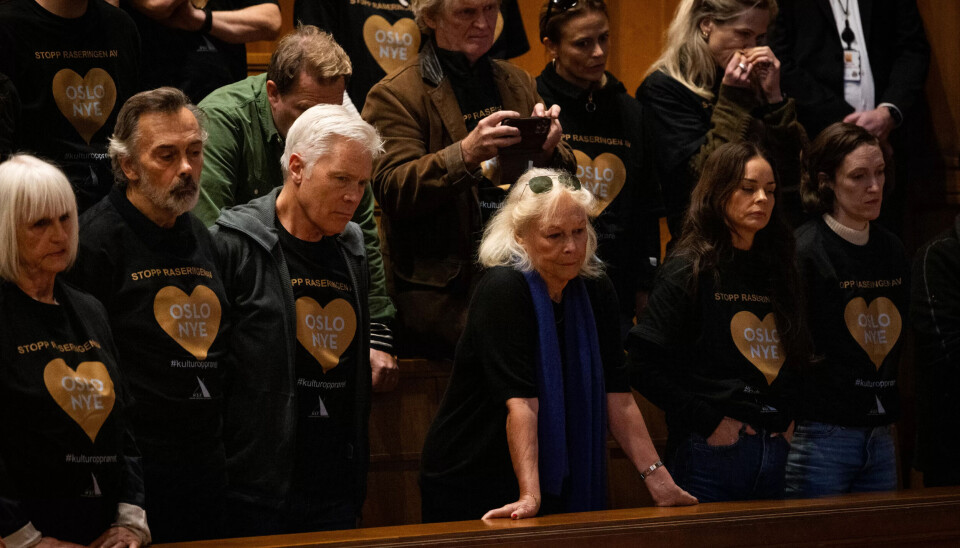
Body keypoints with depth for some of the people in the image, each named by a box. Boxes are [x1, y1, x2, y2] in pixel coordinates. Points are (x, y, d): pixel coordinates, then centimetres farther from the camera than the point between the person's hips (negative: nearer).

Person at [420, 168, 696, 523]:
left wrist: (657, 478, -8)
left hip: (558, 485, 6)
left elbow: (618, 396, 0)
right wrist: (529, 496, -32)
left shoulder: (596, 290, 2)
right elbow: (520, 400, -26)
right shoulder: (504, 289, -18)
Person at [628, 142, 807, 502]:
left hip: (775, 455, 6)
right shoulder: (690, 270, -5)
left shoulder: (775, 270, 15)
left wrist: (790, 418, 6)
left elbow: (797, 361, 23)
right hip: (711, 455, -6)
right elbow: (644, 365, -12)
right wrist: (708, 421, -13)